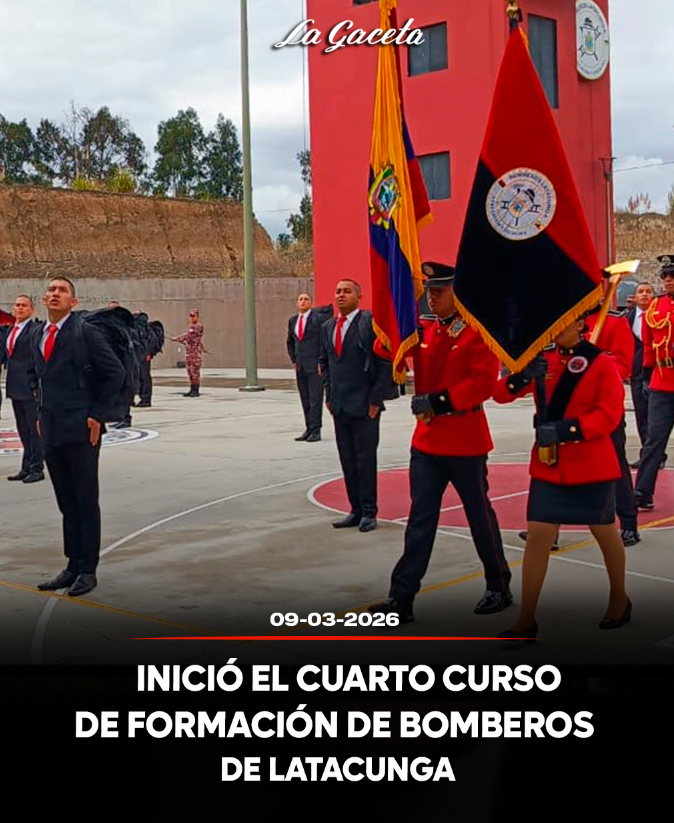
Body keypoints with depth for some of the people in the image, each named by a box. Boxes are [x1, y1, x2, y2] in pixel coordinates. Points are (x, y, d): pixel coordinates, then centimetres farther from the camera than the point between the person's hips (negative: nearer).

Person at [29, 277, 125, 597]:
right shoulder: (36, 334, 11)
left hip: (80, 430, -6)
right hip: (51, 430, 6)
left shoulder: (85, 333, -8)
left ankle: (87, 570, 10)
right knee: (67, 504, 13)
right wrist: (41, 410, 17)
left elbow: (115, 373, -7)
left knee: (86, 503, 2)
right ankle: (73, 566, 21)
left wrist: (97, 413, -8)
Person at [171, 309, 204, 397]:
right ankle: (192, 390, 13)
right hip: (188, 351, 9)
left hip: (196, 352, -9)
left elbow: (188, 335, -18)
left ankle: (196, 391, -5)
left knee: (195, 371, -8)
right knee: (190, 371, 8)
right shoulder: (190, 326, 17)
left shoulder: (199, 326, -10)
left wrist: (177, 338, -17)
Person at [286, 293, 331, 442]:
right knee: (305, 400, 9)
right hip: (300, 367, 6)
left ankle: (316, 431, -3)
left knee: (315, 399, -7)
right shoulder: (292, 320, 13)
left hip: (315, 366, -5)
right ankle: (308, 429, 15)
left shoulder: (318, 317, -5)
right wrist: (294, 360, 15)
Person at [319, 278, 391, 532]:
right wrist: (329, 395, 13)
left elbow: (385, 362, -9)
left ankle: (368, 512, 8)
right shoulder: (327, 327, 12)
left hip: (364, 406, -6)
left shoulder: (370, 323, -8)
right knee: (347, 461, 10)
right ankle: (356, 510, 18)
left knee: (365, 459, -1)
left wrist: (375, 399, -11)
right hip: (339, 406, 6)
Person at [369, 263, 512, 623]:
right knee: (420, 519, 5)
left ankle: (500, 588, 25)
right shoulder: (425, 332, 10)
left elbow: (484, 382, -18)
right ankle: (401, 599, 5)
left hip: (465, 441, -6)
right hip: (426, 439, 6)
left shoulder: (478, 333, -9)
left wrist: (441, 401, -24)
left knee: (479, 515, 8)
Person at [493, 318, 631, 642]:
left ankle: (620, 600, 38)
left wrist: (568, 429, -27)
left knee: (605, 532, 15)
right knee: (537, 536, -3)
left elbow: (611, 413, -16)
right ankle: (526, 621, 1)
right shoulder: (542, 361, 4)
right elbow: (501, 394, -1)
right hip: (547, 465, 3)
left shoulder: (602, 362, -8)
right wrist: (522, 376, -22)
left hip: (592, 465, -3)